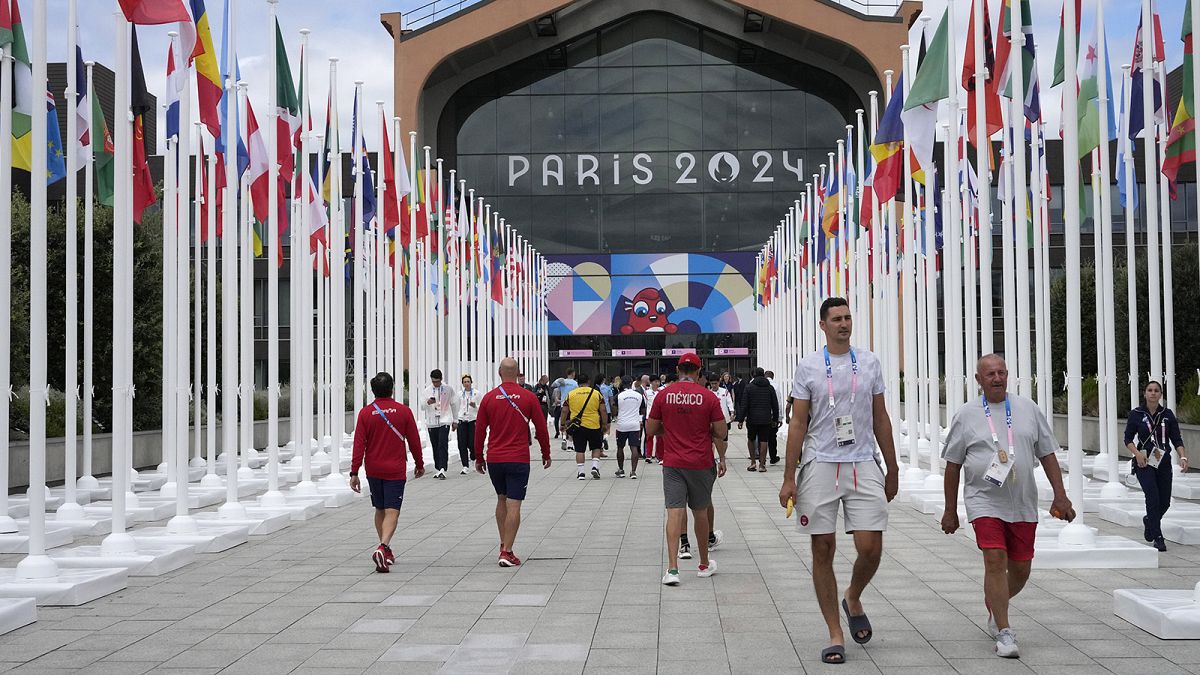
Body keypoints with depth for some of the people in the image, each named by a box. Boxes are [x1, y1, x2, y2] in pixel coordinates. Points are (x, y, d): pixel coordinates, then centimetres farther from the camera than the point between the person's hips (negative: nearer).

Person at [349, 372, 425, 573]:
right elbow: (414, 441, 2)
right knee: (392, 512, -5)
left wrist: (354, 472, -2)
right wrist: (419, 464, 15)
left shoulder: (365, 413, -2)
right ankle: (383, 547, -26)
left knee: (380, 510, 18)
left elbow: (359, 445, -4)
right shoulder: (404, 411, -4)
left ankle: (385, 551, 26)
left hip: (373, 470, 3)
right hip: (395, 470, -2)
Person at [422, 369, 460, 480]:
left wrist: (455, 420, 11)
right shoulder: (427, 390, 4)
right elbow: (422, 406, 3)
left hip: (444, 421, -2)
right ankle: (437, 469, 20)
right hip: (431, 422, 3)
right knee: (435, 446, 8)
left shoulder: (448, 389, 1)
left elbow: (454, 404, 10)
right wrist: (427, 402, -20)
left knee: (443, 445, -14)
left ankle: (442, 470, -20)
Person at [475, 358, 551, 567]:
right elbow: (541, 428, 1)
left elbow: (479, 430, 4)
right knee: (513, 505, -2)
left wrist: (479, 458, 15)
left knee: (501, 500, 20)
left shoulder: (489, 397, 1)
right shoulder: (528, 397, -4)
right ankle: (507, 552, -6)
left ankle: (504, 545, 25)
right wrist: (546, 454, 14)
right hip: (518, 459, -3)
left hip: (494, 459, 3)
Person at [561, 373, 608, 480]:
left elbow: (565, 411, 4)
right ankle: (595, 467, 0)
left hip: (577, 426, 0)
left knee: (579, 450, 6)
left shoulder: (571, 394, 2)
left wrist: (563, 424, 14)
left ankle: (581, 473, 4)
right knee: (596, 448, 16)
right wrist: (605, 424, 7)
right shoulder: (596, 393, -1)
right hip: (594, 425, 0)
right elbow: (603, 410, -1)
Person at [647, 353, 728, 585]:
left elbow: (650, 430, 5)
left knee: (675, 512, -3)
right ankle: (704, 564, 28)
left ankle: (672, 568, -15)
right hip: (701, 463, 0)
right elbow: (721, 433, -3)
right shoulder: (708, 397, -5)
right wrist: (722, 459, 15)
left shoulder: (663, 396, -2)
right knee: (700, 512, 14)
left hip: (672, 464, 0)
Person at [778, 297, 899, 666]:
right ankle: (835, 635, 11)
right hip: (820, 466, -1)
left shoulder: (869, 363, 8)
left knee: (870, 548, -6)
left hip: (863, 466, 2)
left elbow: (880, 419, 14)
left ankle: (853, 600, 26)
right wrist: (789, 478, -3)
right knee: (823, 550, 1)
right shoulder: (808, 367, 1)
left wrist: (892, 470, 13)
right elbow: (798, 424, 1)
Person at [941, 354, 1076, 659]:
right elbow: (953, 465, 6)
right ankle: (1004, 633, -10)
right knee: (995, 560, -16)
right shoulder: (966, 415, 2)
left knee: (1020, 569, 8)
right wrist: (950, 511, 5)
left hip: (1023, 504, 3)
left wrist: (1060, 495, 4)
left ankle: (993, 607, 37)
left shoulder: (1028, 409, 8)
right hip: (984, 501, -3)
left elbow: (1047, 455, 12)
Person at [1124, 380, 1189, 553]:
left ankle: (1149, 521, 38)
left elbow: (1177, 439, 3)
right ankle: (1158, 537, -7)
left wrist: (1183, 457, -13)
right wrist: (1137, 453, -15)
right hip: (1144, 462, -3)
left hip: (1164, 463, 3)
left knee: (1165, 501, 6)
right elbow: (1128, 438, 2)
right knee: (1153, 498, -15)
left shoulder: (1168, 415, 4)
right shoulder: (1136, 414, -1)